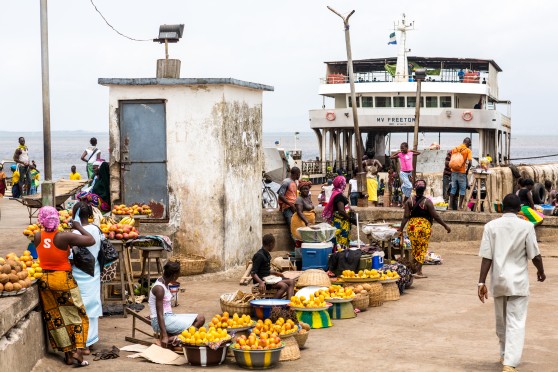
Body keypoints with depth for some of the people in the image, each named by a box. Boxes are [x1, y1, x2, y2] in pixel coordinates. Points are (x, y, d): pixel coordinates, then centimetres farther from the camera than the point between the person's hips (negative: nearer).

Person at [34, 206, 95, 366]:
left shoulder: (38, 237, -4)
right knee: (77, 316, 8)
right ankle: (78, 351, -3)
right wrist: (78, 227, -4)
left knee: (55, 317, 12)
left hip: (44, 279, 4)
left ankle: (68, 353, 14)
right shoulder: (64, 237, -18)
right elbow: (91, 240, -17)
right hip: (63, 279, -4)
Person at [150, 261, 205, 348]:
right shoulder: (159, 288, -18)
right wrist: (164, 336, -26)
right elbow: (159, 314, -22)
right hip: (161, 321, -10)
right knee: (195, 327, -19)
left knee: (200, 319, 1)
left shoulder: (164, 283, 11)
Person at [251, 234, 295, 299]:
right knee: (284, 286, -27)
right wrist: (260, 282, -34)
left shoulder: (267, 255, 14)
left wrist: (275, 273, 28)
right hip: (262, 279, -10)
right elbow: (253, 273, -21)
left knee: (291, 282, 0)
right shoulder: (259, 255, -16)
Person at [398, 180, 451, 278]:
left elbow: (406, 216, -4)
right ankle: (418, 272, -1)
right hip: (424, 226, -3)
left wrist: (401, 229, 2)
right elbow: (435, 216, -7)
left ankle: (415, 269, 20)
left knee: (414, 248, 15)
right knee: (422, 249, 4)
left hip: (412, 226, 3)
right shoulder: (427, 201, -8)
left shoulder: (409, 201, 0)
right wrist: (445, 226, 1)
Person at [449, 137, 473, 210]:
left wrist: (453, 168, 15)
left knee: (453, 188, 13)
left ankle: (451, 205, 12)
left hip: (454, 171, 4)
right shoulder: (468, 150, -5)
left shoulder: (454, 149, 7)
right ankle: (460, 206, 3)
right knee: (462, 189, 7)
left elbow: (451, 161, 7)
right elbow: (470, 162, -15)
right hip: (462, 172, -4)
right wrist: (467, 170, -1)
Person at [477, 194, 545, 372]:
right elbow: (535, 255, -3)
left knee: (501, 322, 19)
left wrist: (481, 282, -3)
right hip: (519, 282, -3)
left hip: (499, 281, 3)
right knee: (516, 323, -4)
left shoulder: (491, 226, -1)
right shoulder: (526, 226, -6)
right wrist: (541, 272, 17)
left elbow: (486, 257, -5)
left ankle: (505, 355, 36)